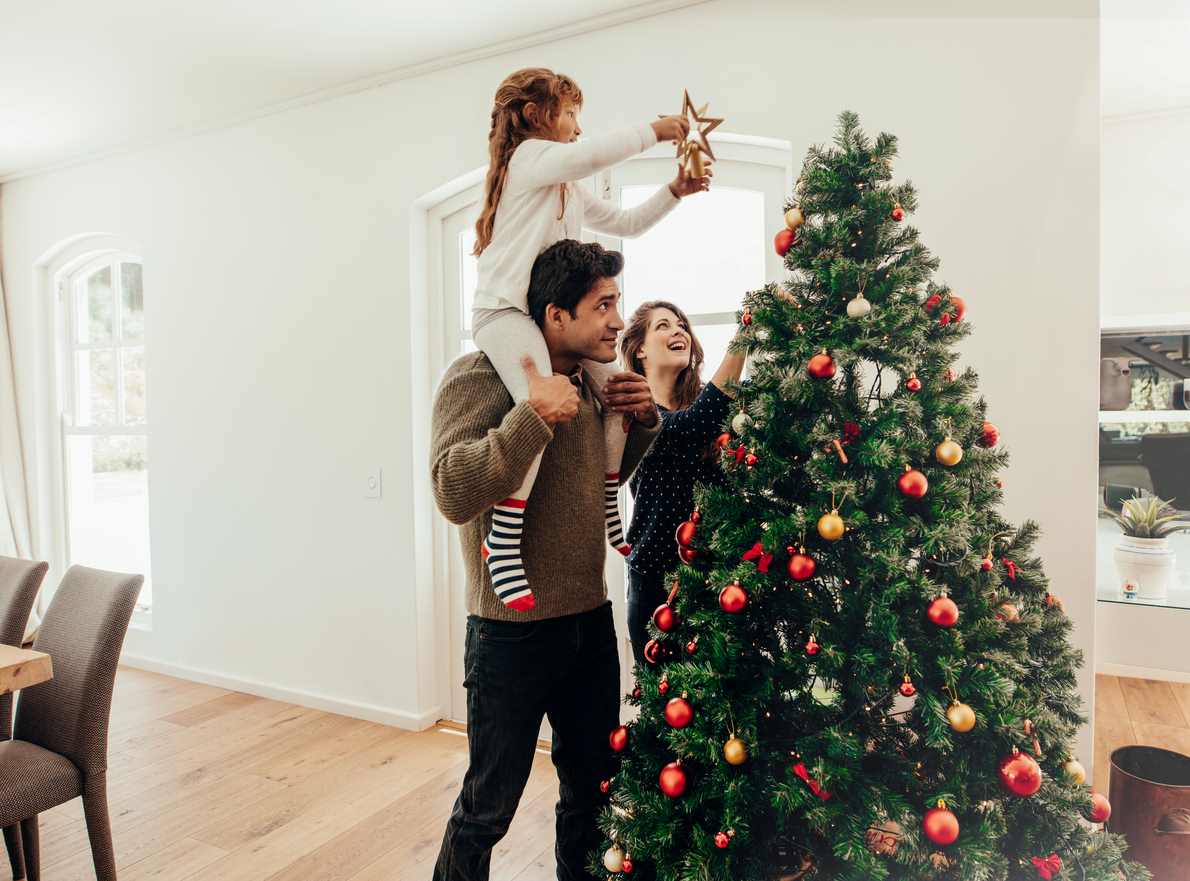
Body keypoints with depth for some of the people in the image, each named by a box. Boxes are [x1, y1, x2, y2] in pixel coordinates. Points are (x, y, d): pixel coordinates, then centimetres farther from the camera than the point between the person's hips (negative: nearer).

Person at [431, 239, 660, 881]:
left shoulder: (588, 380, 6)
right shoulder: (481, 376, -16)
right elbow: (454, 492, -28)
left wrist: (641, 419, 3)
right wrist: (536, 413, -31)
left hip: (591, 621, 7)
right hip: (515, 633, -7)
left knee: (592, 789, 22)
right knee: (489, 806, 10)